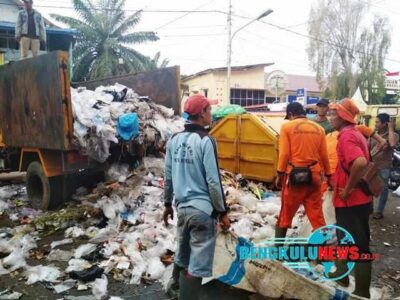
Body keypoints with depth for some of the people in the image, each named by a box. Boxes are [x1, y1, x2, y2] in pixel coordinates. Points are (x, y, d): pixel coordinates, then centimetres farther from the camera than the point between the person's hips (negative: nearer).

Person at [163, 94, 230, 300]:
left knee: (182, 253, 26)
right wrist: (222, 212, -7)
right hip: (202, 209, -7)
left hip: (182, 207, 7)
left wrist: (168, 203, 22)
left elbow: (168, 176, 11)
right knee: (197, 263, 4)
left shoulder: (174, 140, 5)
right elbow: (213, 181, -15)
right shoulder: (205, 141, -15)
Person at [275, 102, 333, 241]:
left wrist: (280, 175, -1)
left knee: (286, 213, 10)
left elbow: (284, 154, -9)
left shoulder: (287, 127, -4)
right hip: (314, 175, 3)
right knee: (316, 213, 10)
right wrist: (328, 175, 18)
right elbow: (324, 155, 8)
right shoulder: (319, 129, 6)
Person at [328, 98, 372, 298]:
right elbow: (361, 161, 24)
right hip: (357, 198, 10)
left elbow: (360, 162, -37)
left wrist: (348, 189, -25)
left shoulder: (347, 136, -19)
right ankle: (342, 274, 39)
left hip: (351, 200, -10)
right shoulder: (354, 133, 12)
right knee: (345, 238, 22)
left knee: (359, 246, 0)